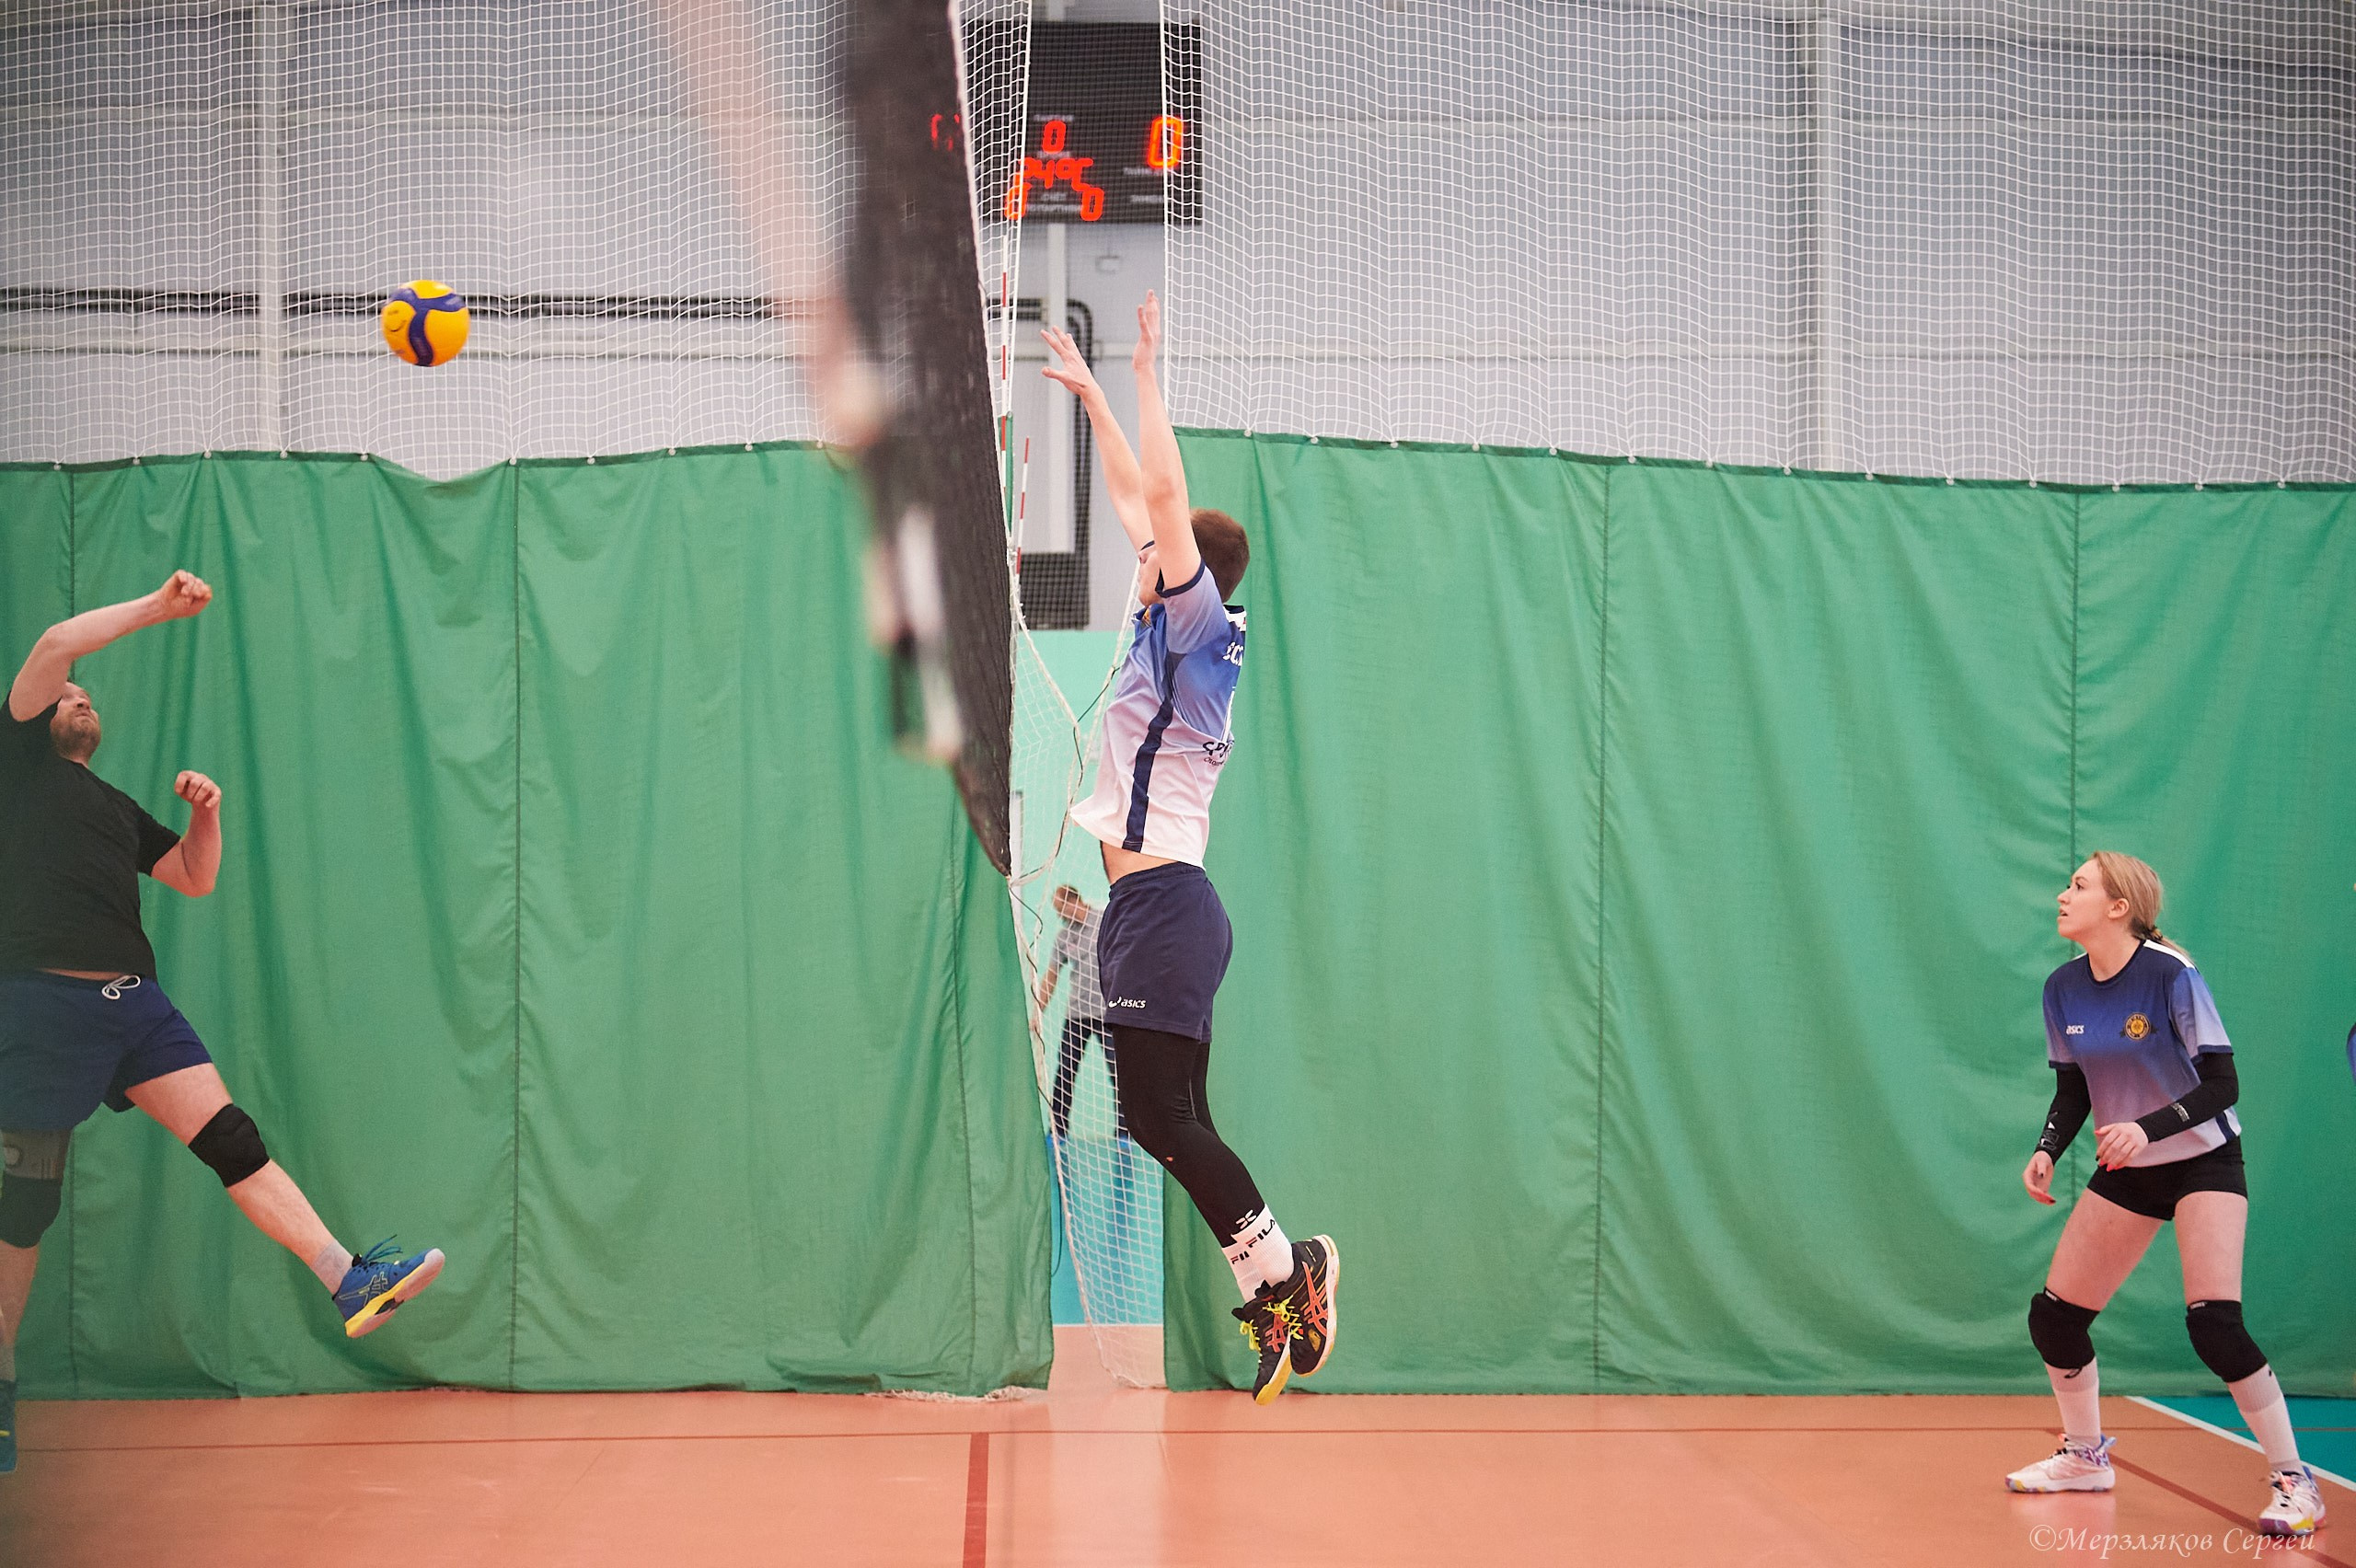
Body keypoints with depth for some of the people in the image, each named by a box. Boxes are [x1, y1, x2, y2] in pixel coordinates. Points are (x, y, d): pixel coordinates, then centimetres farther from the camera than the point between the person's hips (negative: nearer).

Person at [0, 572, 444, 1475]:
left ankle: (349, 1282, -16)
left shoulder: (117, 809, 25)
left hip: (133, 1003, 6)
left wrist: (206, 813, 9)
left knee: (230, 1139, -7)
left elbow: (194, 880, 27)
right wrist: (159, 608, -1)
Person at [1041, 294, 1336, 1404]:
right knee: (1165, 1122, 7)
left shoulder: (1199, 631, -7)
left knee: (1163, 1117, -10)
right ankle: (1278, 1290, 8)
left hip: (1167, 906, -9)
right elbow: (1136, 497, 24)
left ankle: (1284, 1270, -3)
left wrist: (1145, 373, -11)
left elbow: (1165, 495, -16)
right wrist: (1088, 392, 28)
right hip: (1148, 908, 9)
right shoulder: (1168, 633, 15)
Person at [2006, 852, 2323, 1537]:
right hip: (2124, 1172, 6)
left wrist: (2148, 1128, -33)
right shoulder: (2063, 990, -3)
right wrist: (2048, 1151, -10)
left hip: (2204, 1163, -6)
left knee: (2213, 1321, -23)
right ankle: (2085, 1456, 28)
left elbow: (2222, 1084, -20)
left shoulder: (2170, 975, -21)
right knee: (2053, 1314, 4)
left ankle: (2293, 1480, -7)